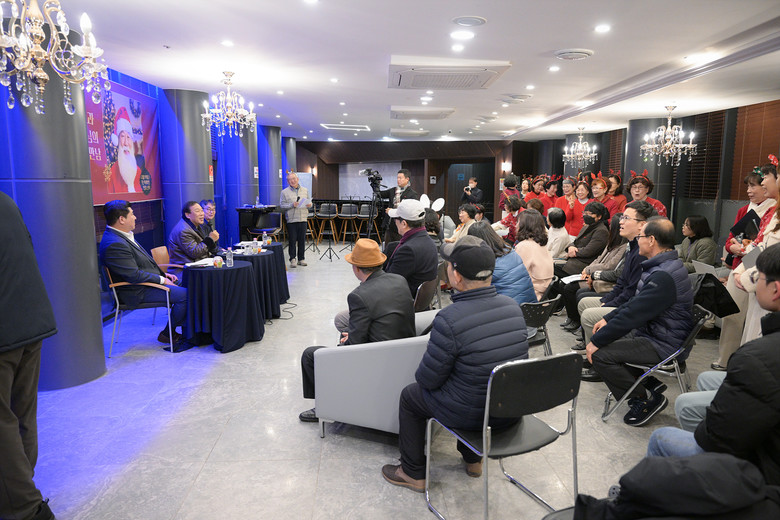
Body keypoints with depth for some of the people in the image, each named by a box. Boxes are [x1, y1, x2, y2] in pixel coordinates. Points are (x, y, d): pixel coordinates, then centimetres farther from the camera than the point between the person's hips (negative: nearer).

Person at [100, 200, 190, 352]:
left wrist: (164, 274, 11)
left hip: (145, 282, 11)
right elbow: (134, 275, -25)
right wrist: (162, 280, -15)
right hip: (137, 292, -11)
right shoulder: (114, 244, -24)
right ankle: (167, 334, 0)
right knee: (185, 294, -18)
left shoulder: (123, 236, 10)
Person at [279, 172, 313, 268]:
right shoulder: (284, 192, 2)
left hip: (303, 219, 3)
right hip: (291, 219, -3)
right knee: (292, 240, -1)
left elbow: (310, 202, 18)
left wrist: (309, 205, -5)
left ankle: (301, 258, 16)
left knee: (302, 240, 6)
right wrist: (292, 205, -18)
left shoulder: (305, 190, 13)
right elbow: (282, 205, -4)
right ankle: (292, 259, 7)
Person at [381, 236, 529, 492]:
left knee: (410, 396, 19)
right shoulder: (513, 307, -7)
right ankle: (473, 459, 45)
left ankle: (413, 473, 32)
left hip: (471, 414, -6)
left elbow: (429, 379, -17)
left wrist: (422, 374, 8)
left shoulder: (449, 319, -28)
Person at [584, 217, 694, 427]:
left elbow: (632, 315, -26)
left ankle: (647, 398, -2)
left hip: (663, 346, -10)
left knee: (599, 354, -19)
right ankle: (649, 382, 13)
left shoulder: (663, 276, -26)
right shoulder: (665, 265, 8)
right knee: (602, 340, 10)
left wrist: (597, 341, -19)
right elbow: (636, 302, 18)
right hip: (652, 332, 10)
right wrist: (608, 319, 13)